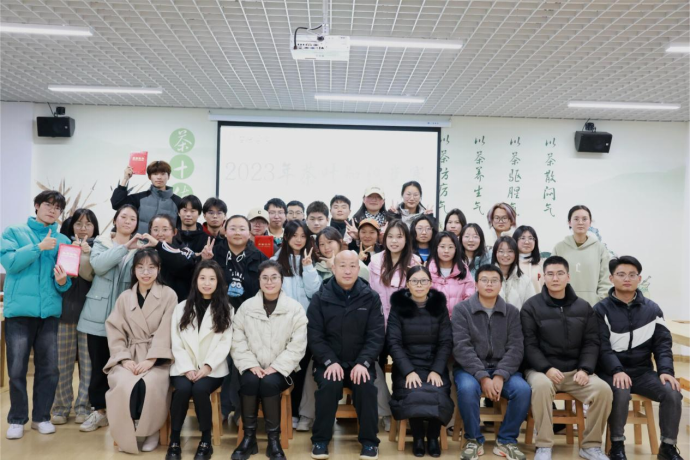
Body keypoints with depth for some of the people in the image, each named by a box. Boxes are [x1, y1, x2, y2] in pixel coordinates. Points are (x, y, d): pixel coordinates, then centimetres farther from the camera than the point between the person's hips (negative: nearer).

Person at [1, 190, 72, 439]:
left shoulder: (63, 240, 11)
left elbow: (68, 278, 7)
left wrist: (62, 282, -14)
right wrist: (39, 247, -14)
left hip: (50, 310, 2)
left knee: (49, 368, 6)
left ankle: (41, 417, 20)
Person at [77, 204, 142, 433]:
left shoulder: (140, 248, 7)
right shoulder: (100, 243, 8)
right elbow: (97, 265, -14)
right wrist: (125, 248, -21)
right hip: (99, 314, 1)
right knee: (98, 364, 5)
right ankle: (99, 410, 19)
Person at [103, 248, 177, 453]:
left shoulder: (169, 295, 1)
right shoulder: (125, 297, 12)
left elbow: (166, 332, -7)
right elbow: (115, 331, 6)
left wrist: (150, 360, -17)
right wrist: (125, 359, -9)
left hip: (157, 358, -2)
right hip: (129, 356, 2)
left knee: (149, 384, -33)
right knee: (124, 384, -29)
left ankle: (151, 431, -7)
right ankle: (127, 434, -7)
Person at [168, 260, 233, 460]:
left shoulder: (225, 309, 8)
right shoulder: (182, 307, 12)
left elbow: (225, 343, -1)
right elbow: (176, 343, 4)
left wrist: (208, 366, -15)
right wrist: (187, 368, -10)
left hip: (213, 368, -1)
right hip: (184, 367, 1)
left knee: (200, 389, -30)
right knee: (183, 389, -29)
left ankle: (206, 441, -11)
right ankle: (174, 441, -12)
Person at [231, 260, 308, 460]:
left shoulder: (295, 308, -2)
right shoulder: (246, 307, 4)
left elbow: (297, 346, -7)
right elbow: (238, 341, 1)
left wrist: (275, 367, -16)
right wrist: (251, 365, -14)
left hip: (280, 370, -1)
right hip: (253, 368, 2)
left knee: (269, 383, -31)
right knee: (250, 381, -29)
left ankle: (274, 440, -15)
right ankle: (249, 437, -12)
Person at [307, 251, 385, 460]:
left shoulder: (371, 297, 1)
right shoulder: (320, 298, -1)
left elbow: (376, 336, -3)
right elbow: (314, 336, -4)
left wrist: (363, 363, -17)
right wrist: (330, 362, -18)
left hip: (360, 362, 0)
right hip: (328, 361, 0)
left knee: (366, 386, -26)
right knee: (329, 385, -27)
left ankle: (369, 440, -5)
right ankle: (320, 439, -6)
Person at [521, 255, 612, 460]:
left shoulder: (583, 307, 10)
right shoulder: (531, 307, -1)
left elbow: (591, 343, 6)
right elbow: (529, 345, -7)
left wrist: (584, 369, -10)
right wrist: (547, 368, -21)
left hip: (575, 371, 3)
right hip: (541, 369, -3)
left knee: (603, 389, -23)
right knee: (541, 385, -36)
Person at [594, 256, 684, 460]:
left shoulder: (652, 309, 9)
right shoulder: (602, 309, -3)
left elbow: (662, 343, 5)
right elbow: (602, 346, -10)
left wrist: (665, 370, -12)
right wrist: (616, 371, -25)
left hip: (643, 371, 4)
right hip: (611, 371, -3)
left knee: (672, 392, -22)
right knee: (620, 392, -33)